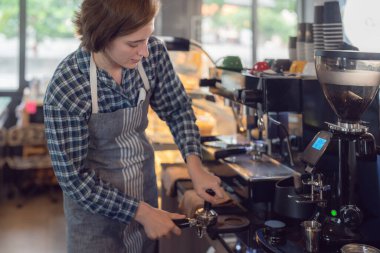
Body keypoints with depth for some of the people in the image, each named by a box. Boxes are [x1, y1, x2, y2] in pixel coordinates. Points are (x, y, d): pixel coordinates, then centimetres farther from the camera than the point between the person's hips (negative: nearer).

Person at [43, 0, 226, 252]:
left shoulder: (153, 52, -15)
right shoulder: (65, 90, -27)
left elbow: (177, 109, 0)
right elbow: (73, 176, -20)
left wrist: (194, 165, -12)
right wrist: (141, 212, -18)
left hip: (146, 190, 5)